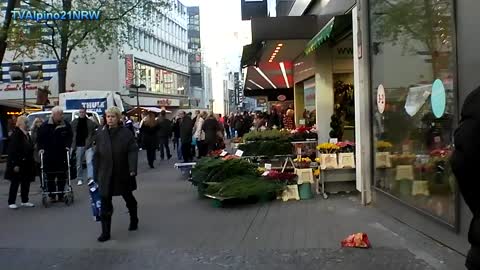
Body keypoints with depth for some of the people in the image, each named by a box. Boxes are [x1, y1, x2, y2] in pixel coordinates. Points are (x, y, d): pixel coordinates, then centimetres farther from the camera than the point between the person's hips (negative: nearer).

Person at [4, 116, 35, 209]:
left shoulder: (26, 134, 12)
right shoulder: (15, 134, -14)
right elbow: (12, 151, -18)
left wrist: (31, 162, 13)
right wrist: (15, 164, -22)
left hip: (26, 164, 8)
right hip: (18, 164, -8)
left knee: (26, 182, 11)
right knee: (15, 183, 0)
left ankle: (25, 201, 21)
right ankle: (11, 202, 8)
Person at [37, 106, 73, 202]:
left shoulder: (66, 125, -3)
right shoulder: (45, 126, -6)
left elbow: (70, 136, 7)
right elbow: (39, 138, 2)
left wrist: (67, 145, -6)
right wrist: (41, 148, -9)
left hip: (62, 154, 1)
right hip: (49, 155, -1)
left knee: (62, 176, 7)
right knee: (50, 176, 5)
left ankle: (61, 195, 17)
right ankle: (52, 195, 14)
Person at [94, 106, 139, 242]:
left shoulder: (126, 133, -8)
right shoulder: (101, 134, 1)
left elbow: (133, 151, -15)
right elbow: (97, 155, 4)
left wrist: (132, 169, -27)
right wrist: (96, 174, 3)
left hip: (123, 174, -1)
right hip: (106, 175, 2)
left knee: (129, 198, 19)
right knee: (105, 203, -3)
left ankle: (134, 221, 42)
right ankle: (105, 232, 3)